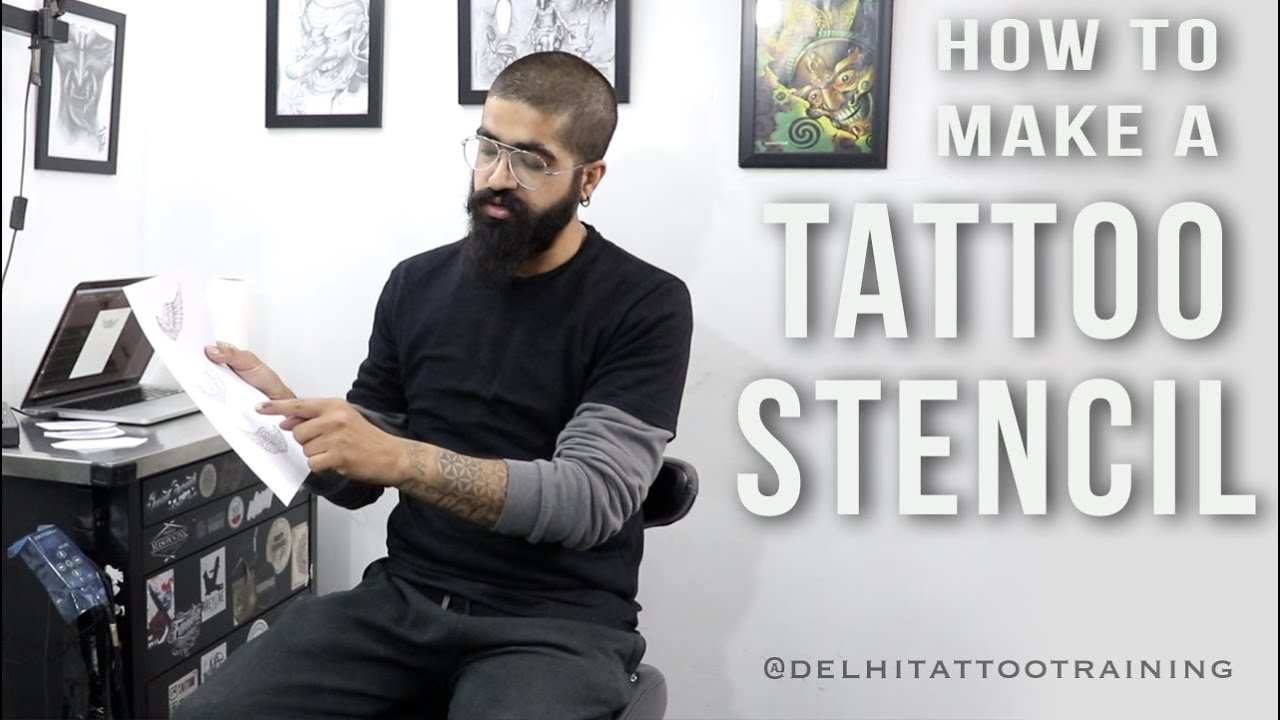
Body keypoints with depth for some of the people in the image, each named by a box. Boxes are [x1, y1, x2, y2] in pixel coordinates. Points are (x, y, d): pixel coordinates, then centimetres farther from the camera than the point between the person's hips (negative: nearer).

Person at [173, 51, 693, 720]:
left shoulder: (646, 306, -6)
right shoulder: (417, 284, 8)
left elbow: (593, 498, -17)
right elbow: (357, 481, 12)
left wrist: (401, 458, -27)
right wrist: (282, 408, -8)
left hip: (557, 623, -3)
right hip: (401, 599, 4)